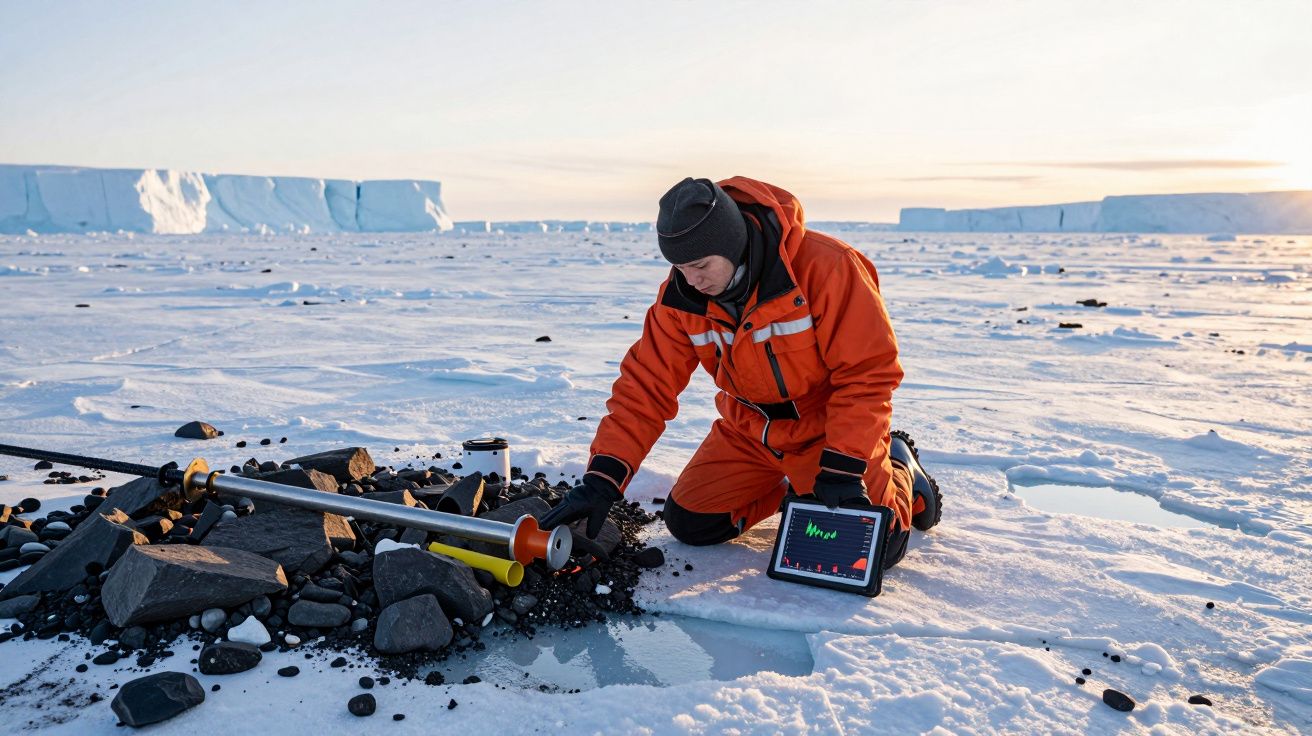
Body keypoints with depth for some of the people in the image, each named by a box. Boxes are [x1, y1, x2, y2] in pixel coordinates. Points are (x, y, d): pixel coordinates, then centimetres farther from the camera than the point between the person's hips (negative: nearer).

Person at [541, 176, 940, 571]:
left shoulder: (825, 267, -29)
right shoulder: (681, 295, -15)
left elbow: (867, 373, -25)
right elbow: (645, 385, -14)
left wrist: (842, 470, -28)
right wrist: (601, 480, -22)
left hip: (828, 429, -4)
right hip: (750, 432, 5)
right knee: (688, 524, 0)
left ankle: (898, 468, 19)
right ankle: (793, 484, 22)